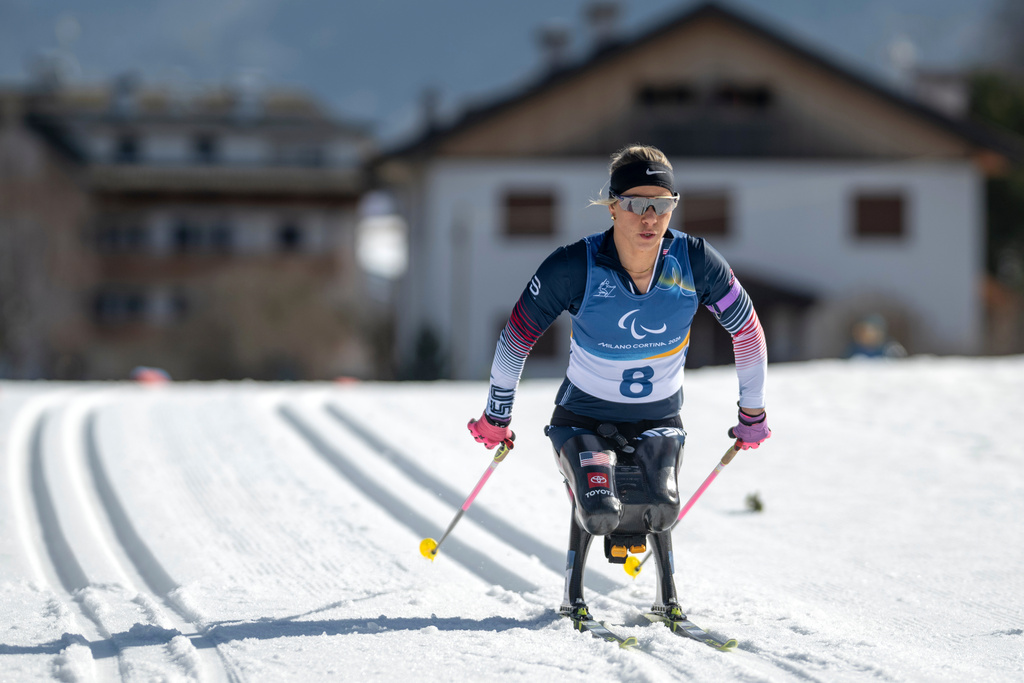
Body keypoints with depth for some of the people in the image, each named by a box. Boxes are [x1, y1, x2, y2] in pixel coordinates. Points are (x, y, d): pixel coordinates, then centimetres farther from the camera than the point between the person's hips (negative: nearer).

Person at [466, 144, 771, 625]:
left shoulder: (696, 262, -17)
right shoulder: (576, 267, -23)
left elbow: (746, 330, 0)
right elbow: (517, 334, -9)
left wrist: (752, 413, 9)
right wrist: (496, 415, 1)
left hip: (658, 419, 2)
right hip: (585, 415, -2)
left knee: (657, 508, -24)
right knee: (598, 508, -25)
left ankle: (667, 594, 6)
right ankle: (574, 596, 4)